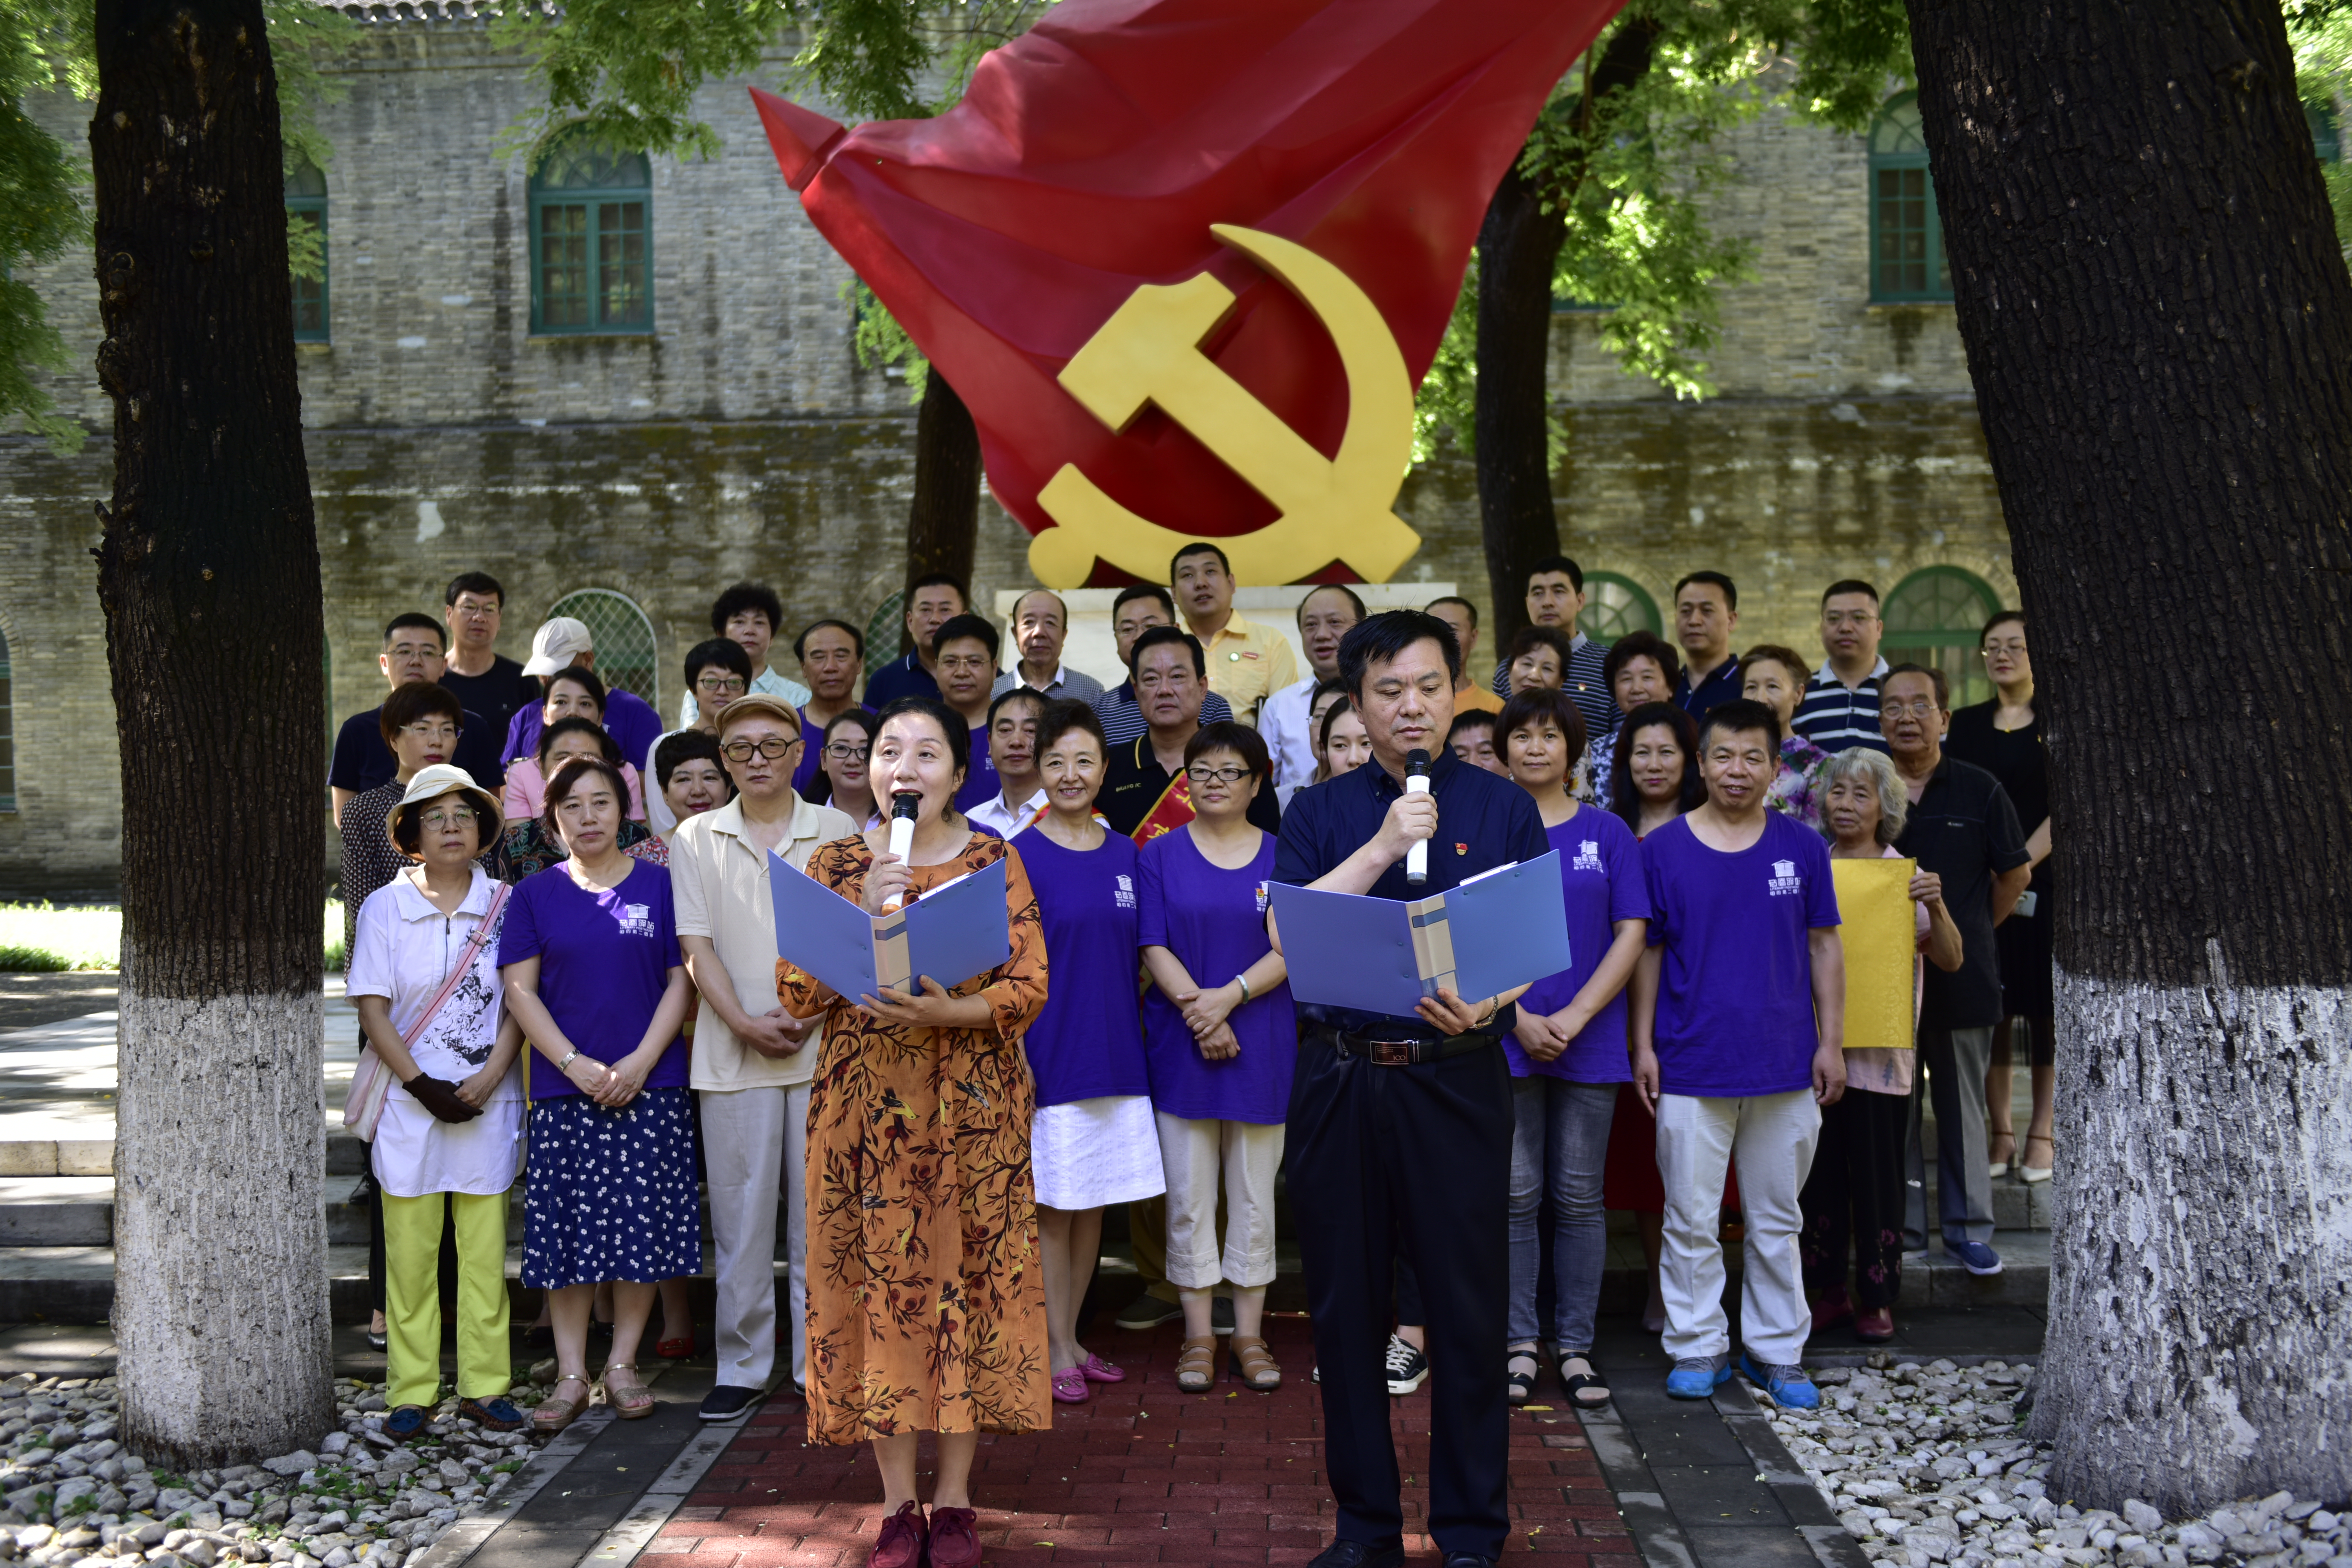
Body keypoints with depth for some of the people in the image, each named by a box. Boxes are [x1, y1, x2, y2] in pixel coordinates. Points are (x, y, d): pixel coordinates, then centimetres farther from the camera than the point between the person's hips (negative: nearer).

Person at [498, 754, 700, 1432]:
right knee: (567, 1228, 1)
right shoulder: (535, 894, 7)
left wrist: (641, 1061, -11)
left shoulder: (660, 886, 4)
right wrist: (575, 1063, -10)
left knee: (642, 1224, 0)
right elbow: (519, 988, 1)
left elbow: (681, 980, 1)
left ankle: (623, 1364, 13)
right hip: (564, 1087, 1)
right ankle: (571, 1375, 9)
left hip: (650, 1085, 0)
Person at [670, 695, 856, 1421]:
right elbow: (697, 947, 2)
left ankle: (822, 1363, 13)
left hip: (824, 1050, 0)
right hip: (732, 1054, 0)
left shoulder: (838, 832, 6)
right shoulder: (697, 839, 7)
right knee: (740, 1214, 4)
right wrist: (746, 1023, -11)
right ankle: (741, 1367, 15)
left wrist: (816, 1014, -12)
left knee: (821, 1212, 3)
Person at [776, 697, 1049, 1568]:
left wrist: (945, 1012, -21)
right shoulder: (835, 864, 7)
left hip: (973, 1109, -1)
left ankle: (954, 1498, 13)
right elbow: (795, 992, -1)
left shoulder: (994, 860, 3)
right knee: (878, 1285, 2)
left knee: (965, 1282, 1)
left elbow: (1029, 988, -4)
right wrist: (864, 916, -14)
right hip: (864, 1107, 1)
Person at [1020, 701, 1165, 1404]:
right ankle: (1056, 1351, 10)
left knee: (1094, 1202, 11)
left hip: (1115, 1052, 5)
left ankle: (1073, 1339, 22)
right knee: (1051, 1205, 0)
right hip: (1050, 1054, -5)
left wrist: (1138, 1037, 11)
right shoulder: (1021, 855, -6)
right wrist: (1015, 1055, -13)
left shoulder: (1124, 854, 9)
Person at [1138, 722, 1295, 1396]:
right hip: (1180, 1049, 0)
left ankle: (1250, 1335, 14)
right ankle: (1198, 1335, 11)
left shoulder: (1282, 856, 6)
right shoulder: (1161, 855, 5)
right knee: (1189, 1194, 3)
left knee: (1255, 1194, 5)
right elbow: (1154, 948, -2)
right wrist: (1195, 1009, -16)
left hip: (1262, 1046, 0)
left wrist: (1228, 998, -16)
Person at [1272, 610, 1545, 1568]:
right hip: (1339, 1079, 2)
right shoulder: (1323, 812, 9)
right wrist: (1382, 848, -13)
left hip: (1455, 1076, -1)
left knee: (1468, 1307, 1)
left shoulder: (1502, 808, 7)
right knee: (1346, 1306, 8)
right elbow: (1286, 930, -5)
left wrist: (1486, 1006, -17)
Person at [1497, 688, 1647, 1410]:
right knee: (1515, 1195, 2)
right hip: (1505, 1039, -1)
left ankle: (1576, 1345, 14)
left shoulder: (1607, 833, 5)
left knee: (1580, 1196, 5)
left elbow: (1632, 933, 0)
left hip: (1590, 1041, 1)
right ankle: (1520, 1344, 11)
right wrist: (1518, 1018, -11)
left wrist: (1574, 1015, -10)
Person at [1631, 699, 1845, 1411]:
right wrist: (1643, 1044, 0)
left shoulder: (1802, 849, 3)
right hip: (1691, 1064, -1)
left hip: (1784, 1064, 1)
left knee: (1776, 1219, 12)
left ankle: (1776, 1350, 23)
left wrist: (1831, 1042, 3)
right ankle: (1699, 1347, 18)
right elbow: (1647, 952, 3)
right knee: (1692, 1220, 5)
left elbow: (1825, 947, 8)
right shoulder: (1662, 849, -1)